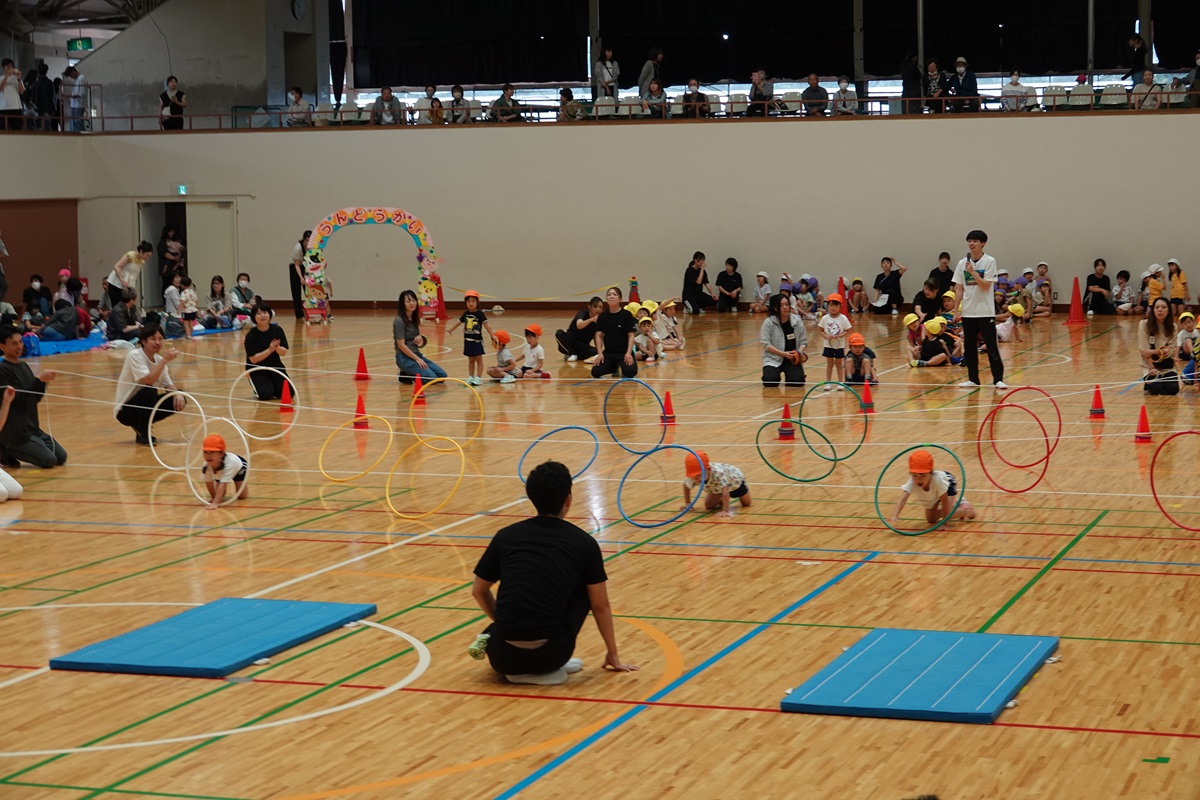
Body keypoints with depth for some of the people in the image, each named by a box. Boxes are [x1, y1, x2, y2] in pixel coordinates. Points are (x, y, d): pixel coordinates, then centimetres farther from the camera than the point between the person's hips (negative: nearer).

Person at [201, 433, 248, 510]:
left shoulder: (229, 463, -50)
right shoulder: (206, 466, -38)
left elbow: (222, 485, -53)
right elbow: (209, 483, -21)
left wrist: (215, 503, -58)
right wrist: (214, 498, -13)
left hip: (239, 467, -3)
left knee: (242, 496, -6)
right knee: (219, 495, 1)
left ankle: (243, 486, 27)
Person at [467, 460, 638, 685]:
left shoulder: (506, 536, 12)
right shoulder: (583, 543, 6)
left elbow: (478, 591, 23)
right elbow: (601, 606, 15)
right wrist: (613, 655, 29)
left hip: (505, 657, 3)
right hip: (548, 654, -3)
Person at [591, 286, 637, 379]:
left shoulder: (626, 315, -6)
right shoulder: (603, 316, 3)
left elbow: (631, 335, -6)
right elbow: (599, 336, 4)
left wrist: (629, 353, -16)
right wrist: (600, 353, -6)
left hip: (624, 353, -3)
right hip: (608, 353, 3)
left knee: (630, 372, -28)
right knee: (596, 372, -17)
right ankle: (614, 368, 15)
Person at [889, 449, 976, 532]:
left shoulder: (938, 480, -47)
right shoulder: (912, 483, -43)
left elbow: (945, 501, -35)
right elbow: (902, 500, -57)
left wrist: (944, 523, -33)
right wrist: (895, 516, -75)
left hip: (948, 484, -4)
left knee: (947, 514, -21)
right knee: (930, 520, 10)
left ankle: (965, 509, 11)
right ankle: (954, 506, 34)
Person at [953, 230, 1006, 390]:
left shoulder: (989, 262, -5)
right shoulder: (962, 263, 6)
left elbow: (986, 286, -13)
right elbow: (959, 289, 8)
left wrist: (973, 272, -22)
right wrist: (956, 310, 3)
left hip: (985, 312, -4)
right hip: (967, 312, 4)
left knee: (991, 346, -5)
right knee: (969, 347, 6)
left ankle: (998, 379, -2)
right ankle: (973, 379, 14)